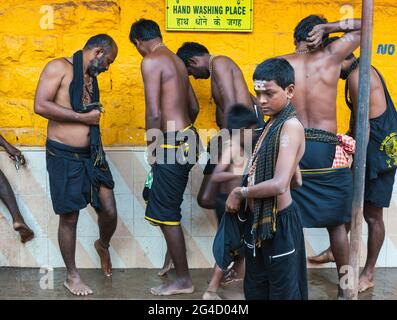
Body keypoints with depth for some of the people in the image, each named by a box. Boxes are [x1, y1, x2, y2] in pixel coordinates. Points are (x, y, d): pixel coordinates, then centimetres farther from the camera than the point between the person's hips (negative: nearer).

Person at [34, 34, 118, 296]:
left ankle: (103, 245, 36)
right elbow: (40, 106, -20)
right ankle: (72, 276, 22)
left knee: (109, 211, 3)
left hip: (92, 154, 6)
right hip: (64, 156, -6)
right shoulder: (59, 67, -9)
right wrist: (83, 117, -17)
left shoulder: (91, 78, 15)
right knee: (69, 218, 4)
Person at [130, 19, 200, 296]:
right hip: (188, 138, 9)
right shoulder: (177, 60, 14)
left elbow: (154, 113, -20)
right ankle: (172, 254, 43)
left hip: (173, 144, -9)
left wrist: (153, 150, -9)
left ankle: (184, 279, 13)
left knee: (165, 211, 2)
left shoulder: (151, 61, -12)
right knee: (170, 202, 25)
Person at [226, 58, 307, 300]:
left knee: (283, 291, 8)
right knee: (255, 290, 21)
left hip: (279, 223, -9)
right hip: (258, 221, 9)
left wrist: (239, 193, -15)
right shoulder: (273, 124, 9)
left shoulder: (291, 126, -19)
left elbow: (279, 185, -29)